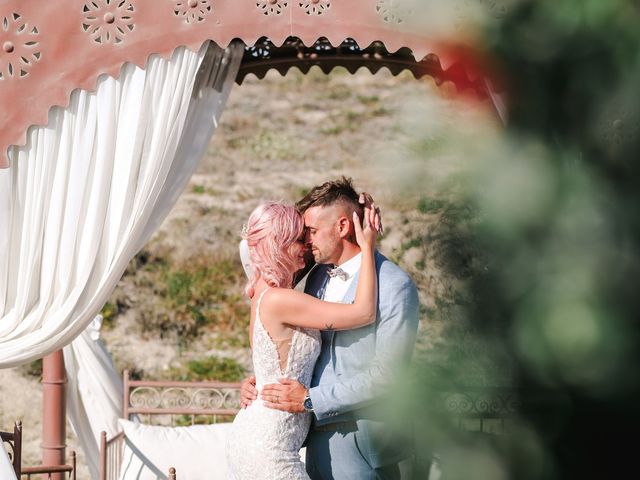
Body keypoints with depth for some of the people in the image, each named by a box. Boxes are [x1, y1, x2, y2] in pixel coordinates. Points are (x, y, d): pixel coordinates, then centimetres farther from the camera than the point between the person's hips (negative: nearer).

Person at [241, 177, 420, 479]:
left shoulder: (394, 286, -13)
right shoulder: (317, 276, 10)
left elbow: (386, 375, -18)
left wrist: (310, 400, -18)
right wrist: (257, 381, 2)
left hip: (361, 440, -7)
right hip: (320, 435, 7)